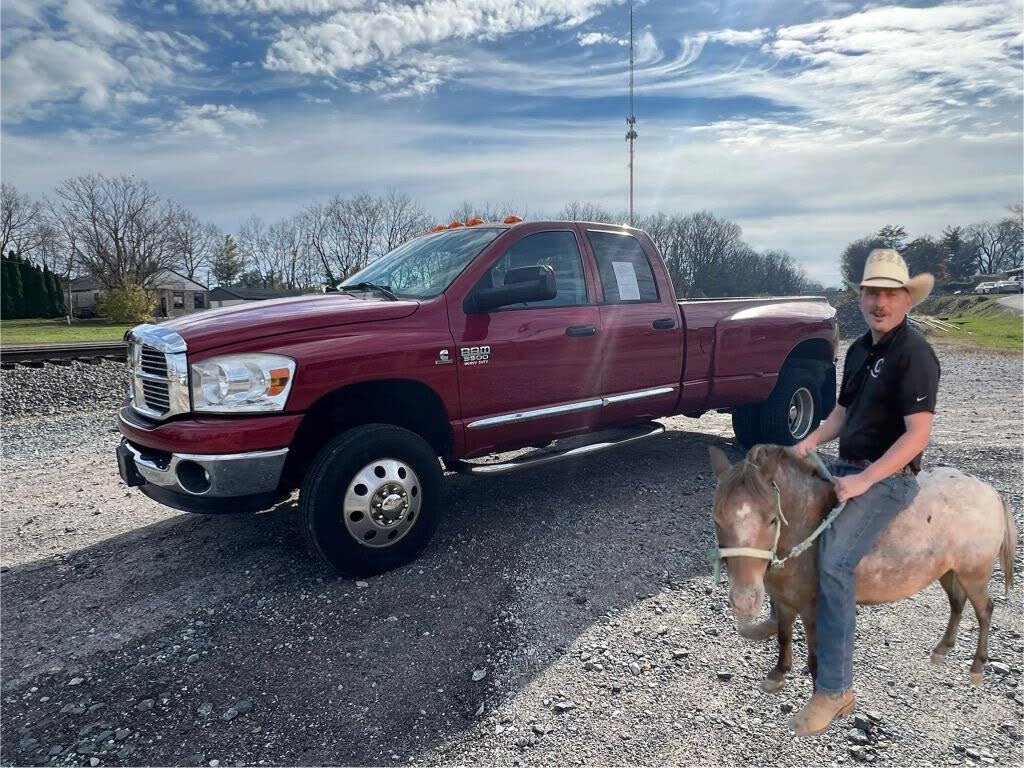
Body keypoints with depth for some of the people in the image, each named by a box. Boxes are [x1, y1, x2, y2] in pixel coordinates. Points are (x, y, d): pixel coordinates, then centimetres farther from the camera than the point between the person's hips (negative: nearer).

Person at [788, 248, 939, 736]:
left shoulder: (915, 354, -15)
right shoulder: (859, 349, 11)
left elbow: (918, 434, -22)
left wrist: (864, 481, -26)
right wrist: (813, 440, 2)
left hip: (887, 478, -9)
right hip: (848, 467, 9)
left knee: (833, 562, -25)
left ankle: (835, 691, -14)